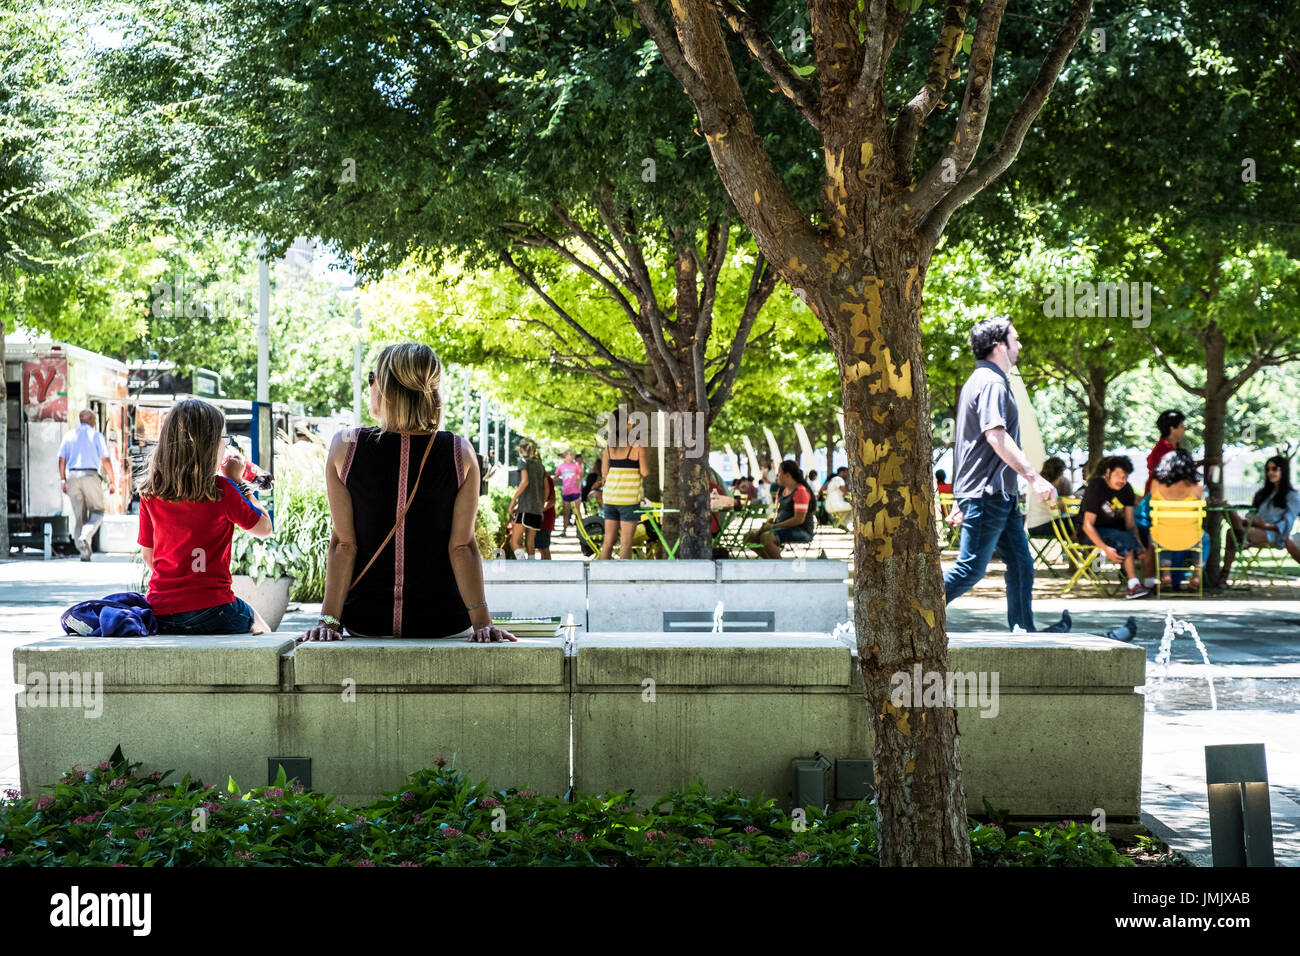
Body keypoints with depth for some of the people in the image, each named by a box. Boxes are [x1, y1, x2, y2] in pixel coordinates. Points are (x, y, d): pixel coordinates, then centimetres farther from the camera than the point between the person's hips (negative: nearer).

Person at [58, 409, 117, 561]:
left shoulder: (70, 435, 11)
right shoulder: (97, 436, 0)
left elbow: (61, 460, 7)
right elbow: (105, 460, -5)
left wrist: (63, 480, 13)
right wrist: (112, 481, -2)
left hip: (73, 476, 4)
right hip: (91, 476, -4)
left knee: (79, 515, 8)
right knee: (97, 512, 7)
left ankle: (84, 552, 5)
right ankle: (85, 537, -20)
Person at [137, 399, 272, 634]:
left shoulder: (150, 493, 2)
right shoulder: (221, 490, -10)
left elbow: (147, 555, 11)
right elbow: (265, 528, 4)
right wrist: (235, 481, 9)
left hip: (160, 615, 4)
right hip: (210, 611, -4)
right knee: (260, 629, 26)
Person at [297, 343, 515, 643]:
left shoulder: (345, 447, -7)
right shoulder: (460, 453, -6)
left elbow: (343, 544, -7)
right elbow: (462, 546, -9)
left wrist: (328, 619, -5)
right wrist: (482, 620, -8)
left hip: (365, 622, 0)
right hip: (444, 623, 0)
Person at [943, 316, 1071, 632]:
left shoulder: (980, 381, 21)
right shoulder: (991, 383, -12)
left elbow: (971, 441, 23)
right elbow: (996, 436, -25)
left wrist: (960, 499, 24)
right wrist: (1033, 477, -28)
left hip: (999, 494, 11)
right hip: (987, 493, -11)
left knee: (1021, 563, 10)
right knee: (970, 569, -10)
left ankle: (1024, 632, 13)